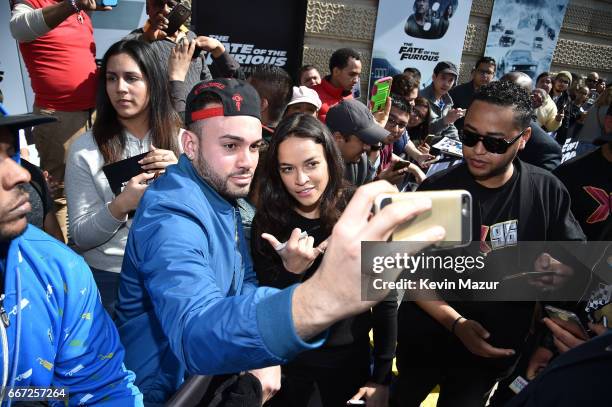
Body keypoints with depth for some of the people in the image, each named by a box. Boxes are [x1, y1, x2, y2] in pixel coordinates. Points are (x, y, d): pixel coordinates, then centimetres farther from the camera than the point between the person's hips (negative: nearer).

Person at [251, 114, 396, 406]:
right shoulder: (267, 223, -12)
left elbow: (385, 302, -5)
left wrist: (382, 378, -4)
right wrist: (291, 271, -28)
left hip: (353, 363, 1)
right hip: (290, 370, 0)